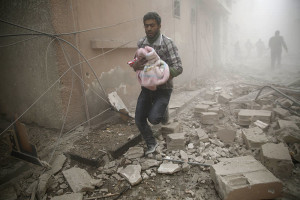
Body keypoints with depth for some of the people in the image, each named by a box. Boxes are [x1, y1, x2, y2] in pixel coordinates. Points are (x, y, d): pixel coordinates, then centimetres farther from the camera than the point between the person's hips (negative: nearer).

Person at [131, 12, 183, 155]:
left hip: (163, 89, -5)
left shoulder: (167, 43, -16)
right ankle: (151, 143, 27)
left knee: (153, 119, -20)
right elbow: (135, 65, 9)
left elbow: (178, 67, -20)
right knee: (139, 120, 1)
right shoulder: (141, 43, 0)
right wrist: (136, 66, -17)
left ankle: (163, 110, 18)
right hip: (146, 87, 5)